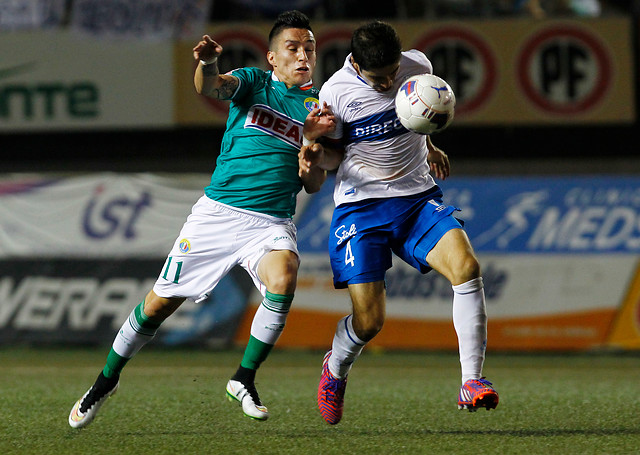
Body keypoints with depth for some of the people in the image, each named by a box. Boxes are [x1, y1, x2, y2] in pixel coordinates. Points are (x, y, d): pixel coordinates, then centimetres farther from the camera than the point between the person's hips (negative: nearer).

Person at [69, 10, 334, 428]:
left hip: (272, 221, 1)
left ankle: (244, 380, -14)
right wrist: (207, 63, -44)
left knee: (283, 280, -31)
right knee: (161, 302, 1)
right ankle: (107, 379, 23)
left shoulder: (318, 105, 7)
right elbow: (211, 86, -21)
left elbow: (313, 185, 6)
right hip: (218, 211, -1)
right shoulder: (253, 83, 2)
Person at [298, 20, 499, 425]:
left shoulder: (418, 66, -3)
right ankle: (335, 370, 30)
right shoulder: (336, 92, -13)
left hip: (419, 197, 3)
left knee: (466, 267, -24)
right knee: (369, 321, -8)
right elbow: (335, 150, 2)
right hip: (361, 206, -3)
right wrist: (317, 156, -19)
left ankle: (472, 383, -20)